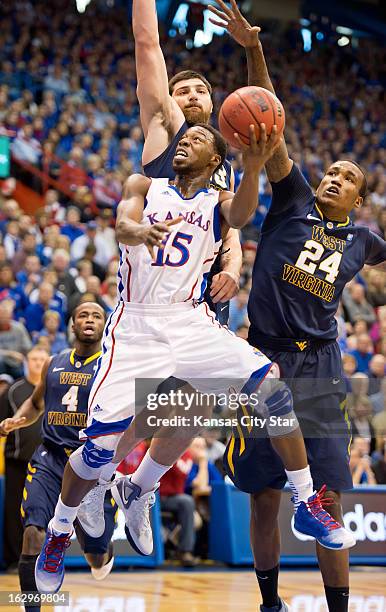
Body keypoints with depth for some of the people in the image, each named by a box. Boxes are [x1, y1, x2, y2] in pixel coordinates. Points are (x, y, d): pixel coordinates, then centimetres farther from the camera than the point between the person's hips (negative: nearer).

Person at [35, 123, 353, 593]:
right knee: (100, 444, -12)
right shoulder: (144, 186, 9)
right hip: (135, 325, -1)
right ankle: (58, 533, 14)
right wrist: (139, 230, -39)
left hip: (192, 322, 1)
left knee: (273, 386, -19)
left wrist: (252, 168, -37)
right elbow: (122, 223, -13)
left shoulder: (218, 201, 10)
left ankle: (306, 506, -5)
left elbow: (240, 216, -16)